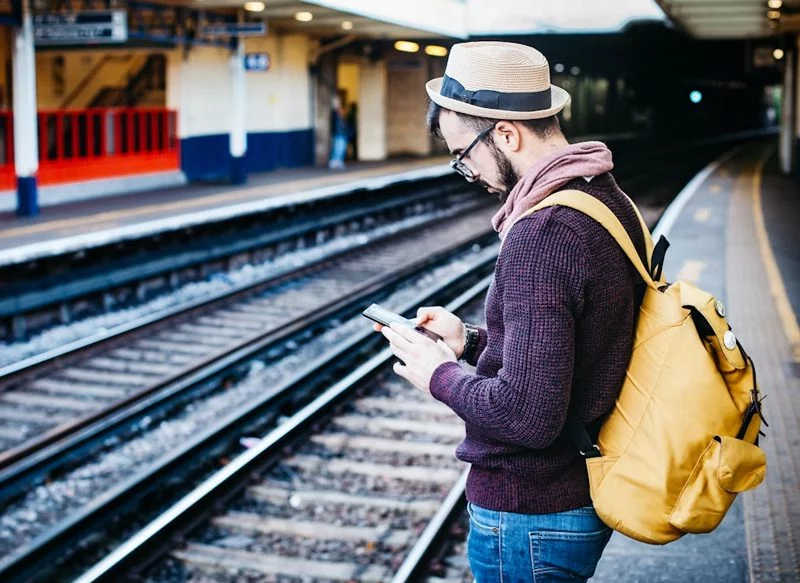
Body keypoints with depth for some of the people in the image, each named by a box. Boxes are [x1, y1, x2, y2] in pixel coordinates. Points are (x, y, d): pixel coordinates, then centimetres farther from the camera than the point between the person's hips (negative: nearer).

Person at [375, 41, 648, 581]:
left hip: (530, 518, -9)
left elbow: (528, 414, -30)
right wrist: (472, 341, 8)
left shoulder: (541, 235, -26)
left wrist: (441, 375, -14)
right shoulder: (610, 200, 4)